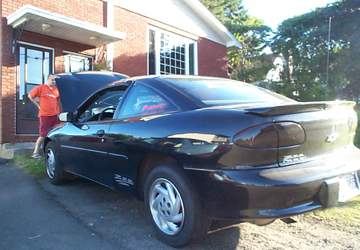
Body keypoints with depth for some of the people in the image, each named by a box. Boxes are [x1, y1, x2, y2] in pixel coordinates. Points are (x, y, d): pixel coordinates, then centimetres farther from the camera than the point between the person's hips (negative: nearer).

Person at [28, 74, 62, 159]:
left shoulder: (56, 89, 11)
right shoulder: (41, 88, -3)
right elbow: (30, 95, 2)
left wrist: (59, 110, 16)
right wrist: (38, 105, -2)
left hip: (55, 115, 5)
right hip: (44, 115, -5)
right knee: (43, 135, -6)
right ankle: (35, 152, 3)